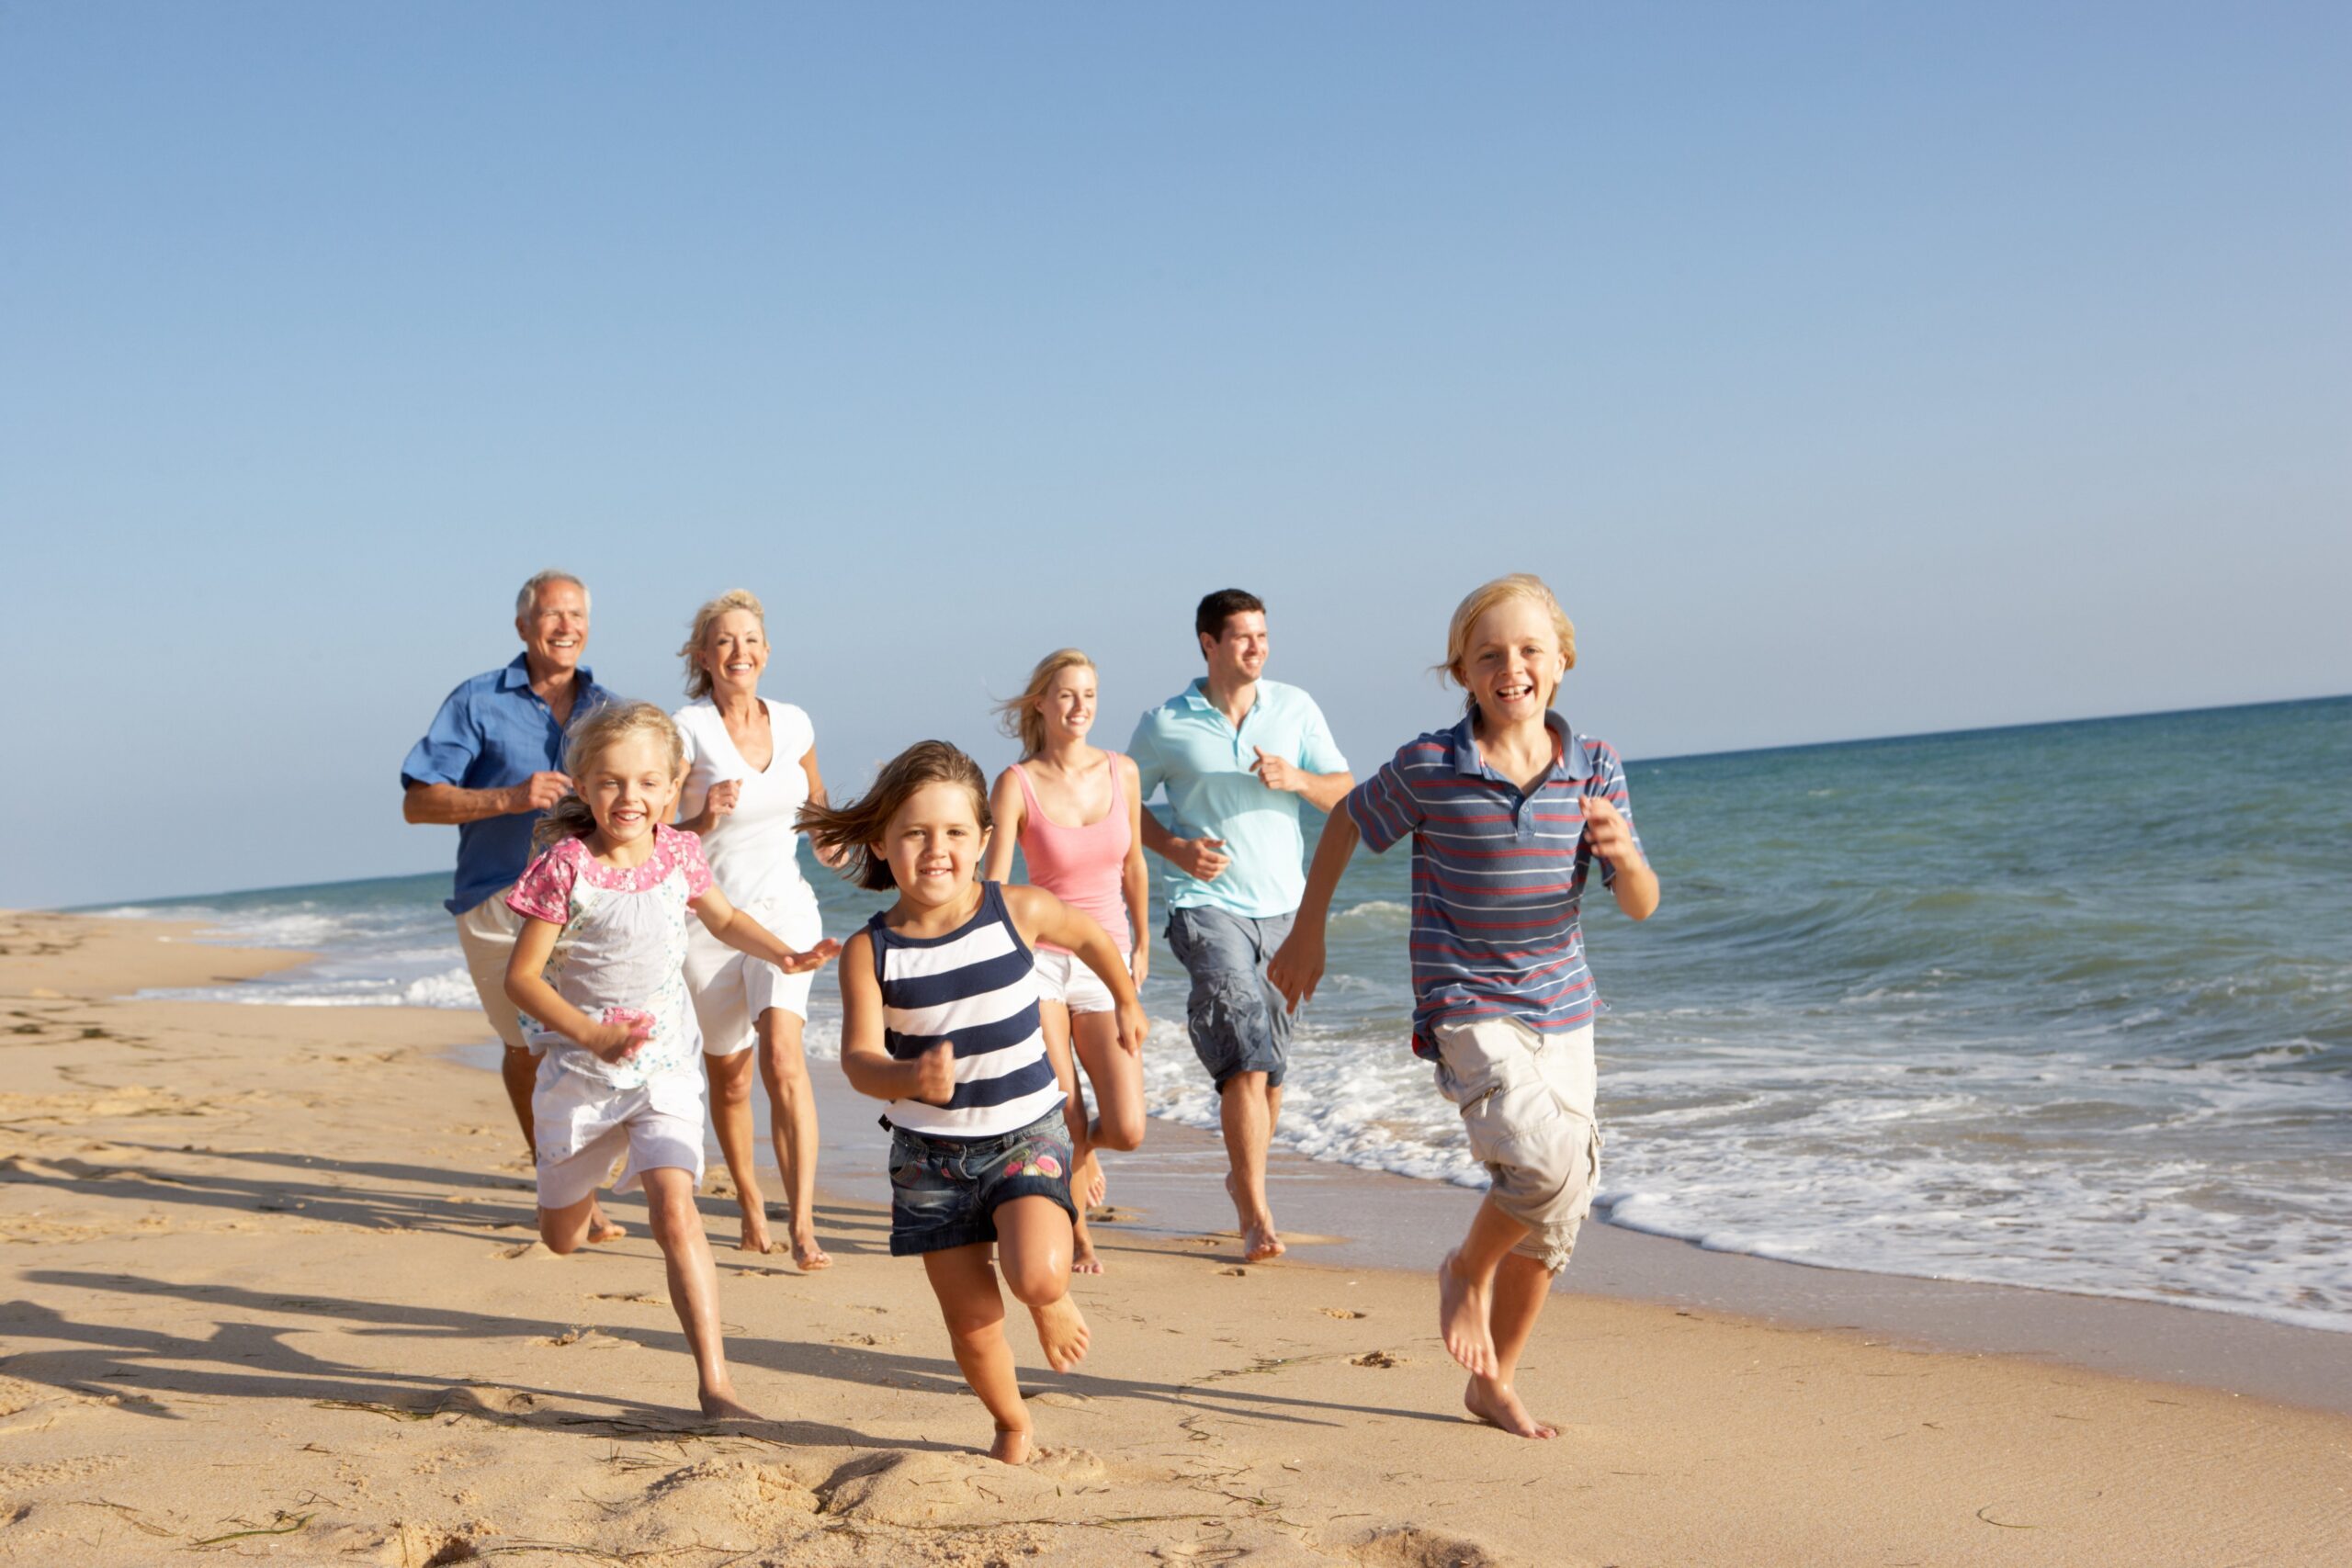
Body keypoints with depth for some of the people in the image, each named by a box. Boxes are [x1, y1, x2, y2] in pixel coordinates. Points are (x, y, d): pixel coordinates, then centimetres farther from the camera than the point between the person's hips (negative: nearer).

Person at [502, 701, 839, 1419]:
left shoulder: (679, 855, -4)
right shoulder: (565, 867, -15)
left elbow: (723, 918, 17)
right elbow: (521, 976, -12)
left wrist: (784, 955, -1)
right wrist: (594, 1036, -26)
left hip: (665, 1064, 1)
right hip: (580, 1068, 0)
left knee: (674, 1206, -21)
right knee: (561, 1236, 16)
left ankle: (714, 1381, -18)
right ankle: (583, 1178, 56)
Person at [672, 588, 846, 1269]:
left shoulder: (793, 722, 2)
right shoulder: (687, 729, -10)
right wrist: (705, 819, -27)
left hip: (783, 909, 1)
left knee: (782, 1056, -19)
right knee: (729, 1078, 11)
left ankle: (803, 1224, -19)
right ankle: (751, 1205, 33)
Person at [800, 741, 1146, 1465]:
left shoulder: (1020, 911, -11)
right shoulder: (869, 951, -12)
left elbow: (1093, 938, 11)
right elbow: (859, 1059, -21)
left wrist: (1127, 1004, 27)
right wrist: (908, 1079, -43)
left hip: (1026, 1134, -1)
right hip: (929, 1150, 1)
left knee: (1037, 1275, -25)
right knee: (971, 1324, 5)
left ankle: (1056, 1305, 13)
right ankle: (1013, 1430, 34)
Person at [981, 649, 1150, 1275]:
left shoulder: (1121, 772, 2)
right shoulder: (1016, 784, -8)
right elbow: (992, 887, -13)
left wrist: (1141, 946, 21)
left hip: (1106, 965, 3)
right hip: (1040, 959, -2)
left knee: (1127, 1129, -7)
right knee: (1062, 1124, -4)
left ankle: (1084, 1146, 31)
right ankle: (1077, 1235, 25)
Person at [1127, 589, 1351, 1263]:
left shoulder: (1295, 708, 5)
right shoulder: (1165, 725, -2)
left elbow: (1346, 795, 5)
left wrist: (1296, 779, -15)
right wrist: (1176, 848, -9)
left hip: (1283, 905, 4)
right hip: (1208, 903, -4)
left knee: (1272, 1063, 12)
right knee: (1246, 1055, -17)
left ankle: (1243, 1176, 34)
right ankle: (1255, 1214, -13)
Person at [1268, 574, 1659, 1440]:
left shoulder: (1596, 770, -2)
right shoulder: (1427, 767, -10)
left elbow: (1642, 906, -1)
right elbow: (1347, 822, 7)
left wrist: (1623, 852, -23)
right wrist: (1306, 934, 13)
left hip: (1562, 1011, 5)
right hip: (1466, 1008, -5)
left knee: (1553, 1215, 10)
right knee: (1553, 1160, -27)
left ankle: (1493, 1382, 30)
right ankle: (1467, 1271, 5)